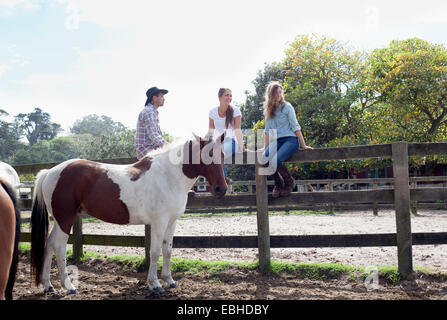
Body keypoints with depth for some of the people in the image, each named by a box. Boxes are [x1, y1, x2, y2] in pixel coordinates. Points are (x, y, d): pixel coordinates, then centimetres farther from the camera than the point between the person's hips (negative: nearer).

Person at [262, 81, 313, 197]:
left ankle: (290, 183, -3)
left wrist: (303, 145, -6)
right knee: (264, 158, -29)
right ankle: (278, 184, -5)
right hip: (276, 141, 4)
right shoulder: (268, 111, 15)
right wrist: (266, 148, 9)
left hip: (290, 139, -4)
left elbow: (295, 127, -2)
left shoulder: (287, 107, 2)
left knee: (275, 160, -32)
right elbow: (268, 131, 16)